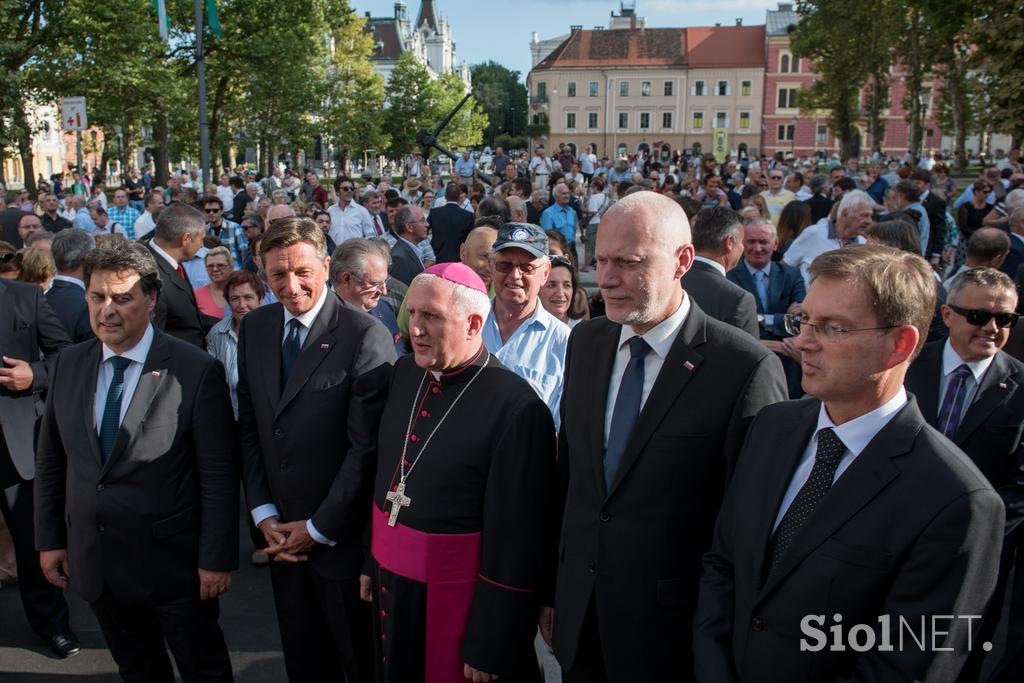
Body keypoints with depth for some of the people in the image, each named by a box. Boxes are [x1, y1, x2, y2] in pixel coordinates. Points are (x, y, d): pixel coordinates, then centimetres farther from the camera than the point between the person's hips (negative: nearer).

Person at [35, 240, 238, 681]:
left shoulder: (196, 372, -16)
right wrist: (49, 539, 8)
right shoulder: (69, 365, 1)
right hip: (93, 560, 5)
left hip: (173, 561, -5)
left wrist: (217, 559, -13)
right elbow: (50, 459, 9)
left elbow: (219, 475, -14)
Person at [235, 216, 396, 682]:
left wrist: (319, 528, -13)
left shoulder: (366, 337, -17)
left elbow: (367, 446, -18)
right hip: (280, 535, 5)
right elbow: (249, 426, 7)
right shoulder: (254, 328, 3)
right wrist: (262, 512, -1)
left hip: (341, 536, -5)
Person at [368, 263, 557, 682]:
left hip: (456, 600, -6)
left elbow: (517, 542, -18)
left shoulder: (516, 408, -22)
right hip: (388, 584, 6)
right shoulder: (405, 373, 0)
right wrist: (372, 561, 14)